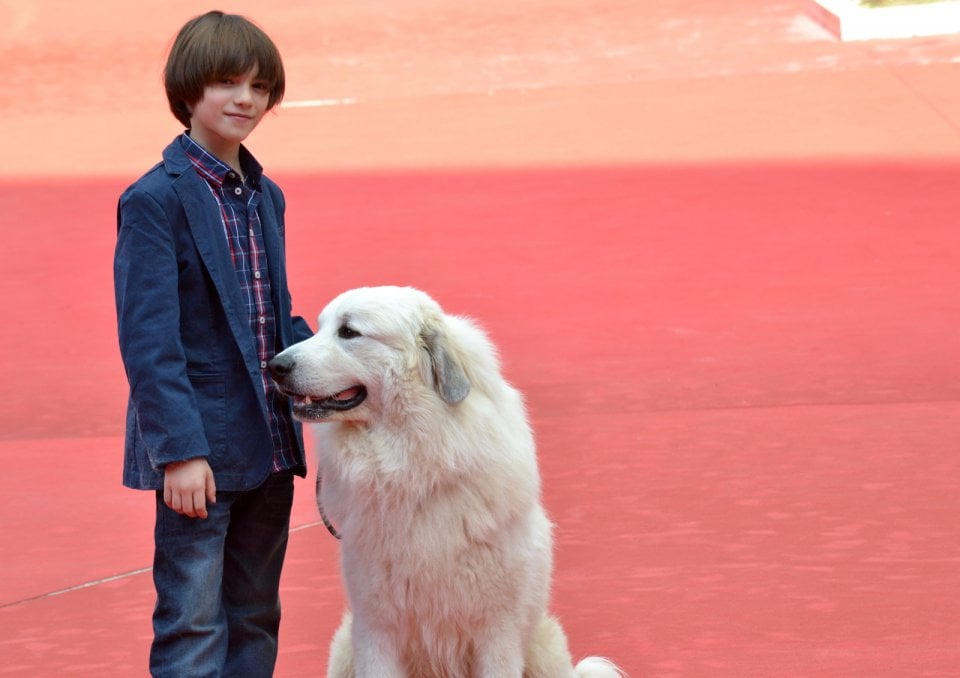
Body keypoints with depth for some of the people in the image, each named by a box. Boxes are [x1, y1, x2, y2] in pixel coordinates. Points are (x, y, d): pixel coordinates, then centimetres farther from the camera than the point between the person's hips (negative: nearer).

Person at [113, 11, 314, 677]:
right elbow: (148, 339, -16)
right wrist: (180, 449, -22)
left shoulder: (265, 197, 12)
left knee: (255, 620, 13)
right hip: (200, 451, -7)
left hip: (270, 442, 7)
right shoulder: (155, 200, -11)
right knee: (193, 623, -5)